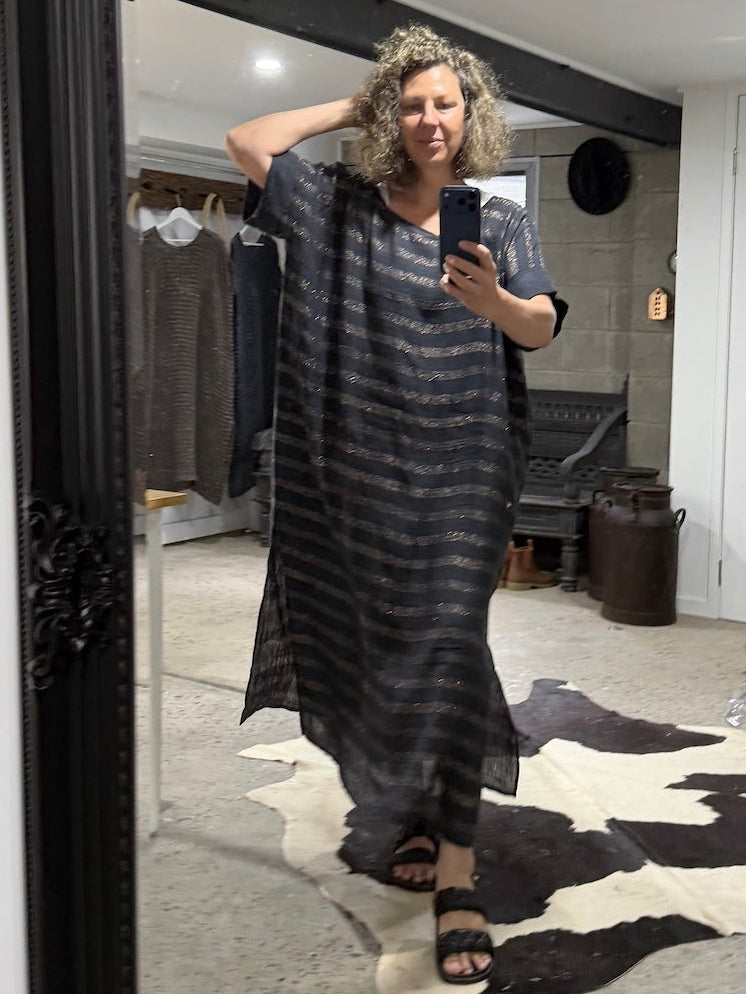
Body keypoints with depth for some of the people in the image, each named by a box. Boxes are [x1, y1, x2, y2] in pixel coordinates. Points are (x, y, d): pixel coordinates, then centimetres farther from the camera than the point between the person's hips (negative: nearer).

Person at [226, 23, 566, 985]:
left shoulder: (502, 221, 6)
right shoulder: (344, 206, 7)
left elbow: (542, 329, -7)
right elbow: (247, 141, 1)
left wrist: (495, 302, -30)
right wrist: (351, 107, 6)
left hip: (464, 466, -2)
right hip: (363, 464, 2)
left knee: (447, 643, -10)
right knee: (380, 642, 8)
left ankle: (456, 873, -8)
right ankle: (416, 814, 27)